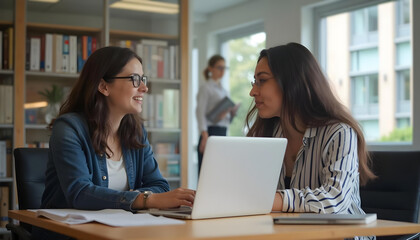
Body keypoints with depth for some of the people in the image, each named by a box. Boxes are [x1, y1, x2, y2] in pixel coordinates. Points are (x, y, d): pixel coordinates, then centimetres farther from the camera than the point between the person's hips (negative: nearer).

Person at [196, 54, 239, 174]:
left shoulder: (224, 91, 21)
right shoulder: (206, 88, -1)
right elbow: (200, 112, -14)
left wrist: (233, 111, 1)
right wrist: (205, 135, -26)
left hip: (223, 134, 8)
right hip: (211, 132, -8)